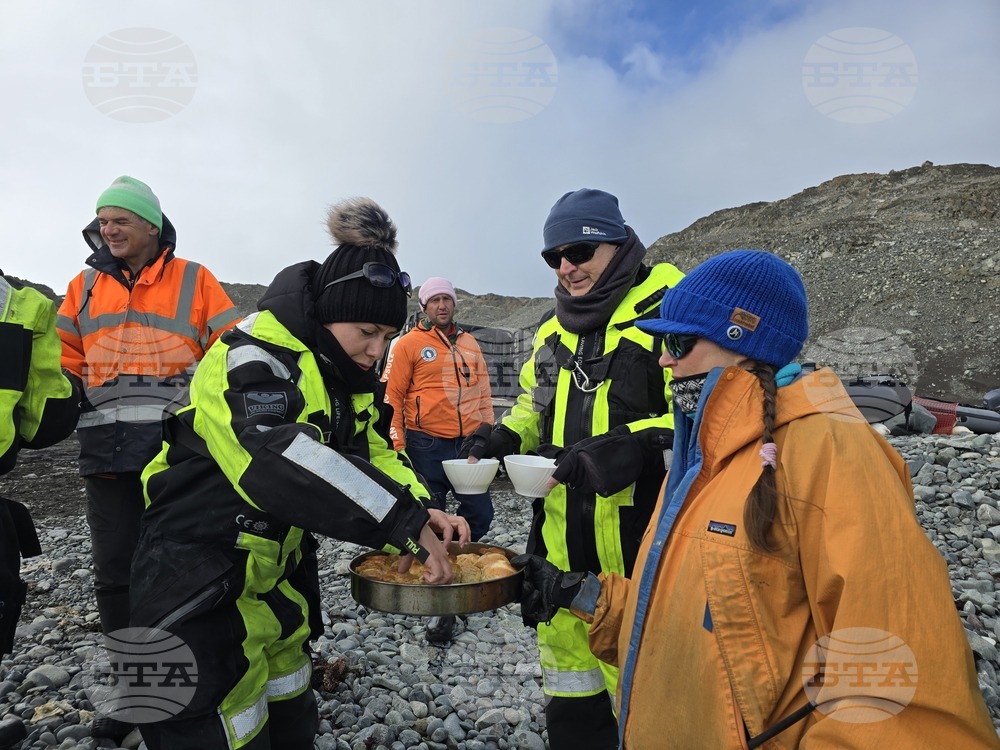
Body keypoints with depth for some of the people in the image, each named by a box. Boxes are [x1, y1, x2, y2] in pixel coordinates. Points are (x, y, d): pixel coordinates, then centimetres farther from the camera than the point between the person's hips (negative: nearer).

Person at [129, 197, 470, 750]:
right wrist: (400, 522, -40)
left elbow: (372, 452, 5)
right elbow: (275, 457, -39)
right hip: (197, 575, -8)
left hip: (280, 574, 8)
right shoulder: (251, 353, -24)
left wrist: (422, 510, -14)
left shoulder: (348, 374, 4)